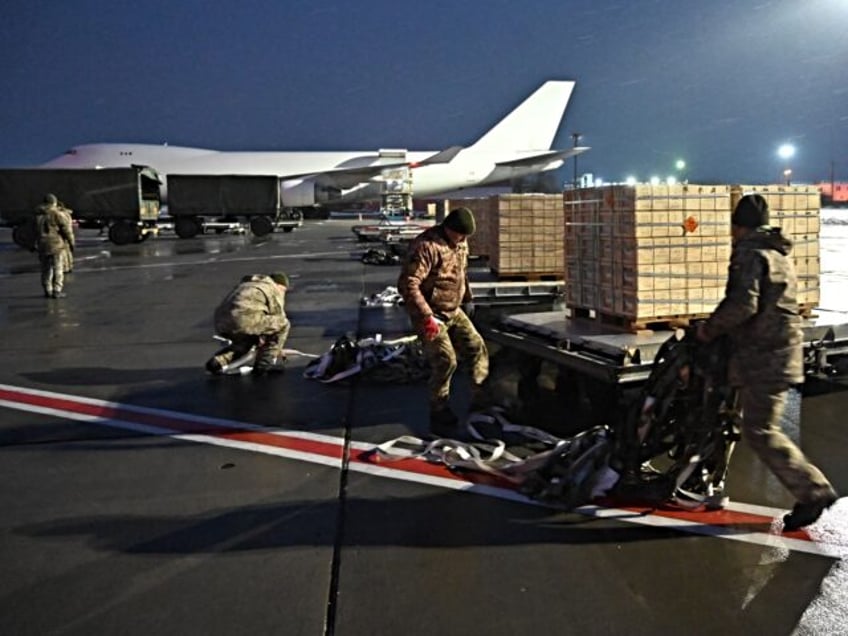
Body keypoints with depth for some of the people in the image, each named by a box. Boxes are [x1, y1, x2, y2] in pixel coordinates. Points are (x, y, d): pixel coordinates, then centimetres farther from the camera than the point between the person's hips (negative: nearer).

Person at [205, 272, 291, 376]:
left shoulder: (246, 285, 36)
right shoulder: (275, 291, 15)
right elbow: (278, 320, 18)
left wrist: (260, 340, 50)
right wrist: (278, 350, 30)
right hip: (243, 320, -8)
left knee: (246, 339, 37)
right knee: (284, 324, 8)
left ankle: (217, 361, 16)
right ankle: (264, 363, 6)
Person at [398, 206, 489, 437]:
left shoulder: (460, 244, 6)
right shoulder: (426, 246, -23)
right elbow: (408, 284, -28)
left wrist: (467, 299, 23)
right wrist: (426, 317, -29)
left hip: (454, 311, 9)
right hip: (430, 315, -9)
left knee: (477, 348, 5)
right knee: (445, 362, -12)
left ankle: (481, 404, 16)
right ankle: (440, 417, 3)